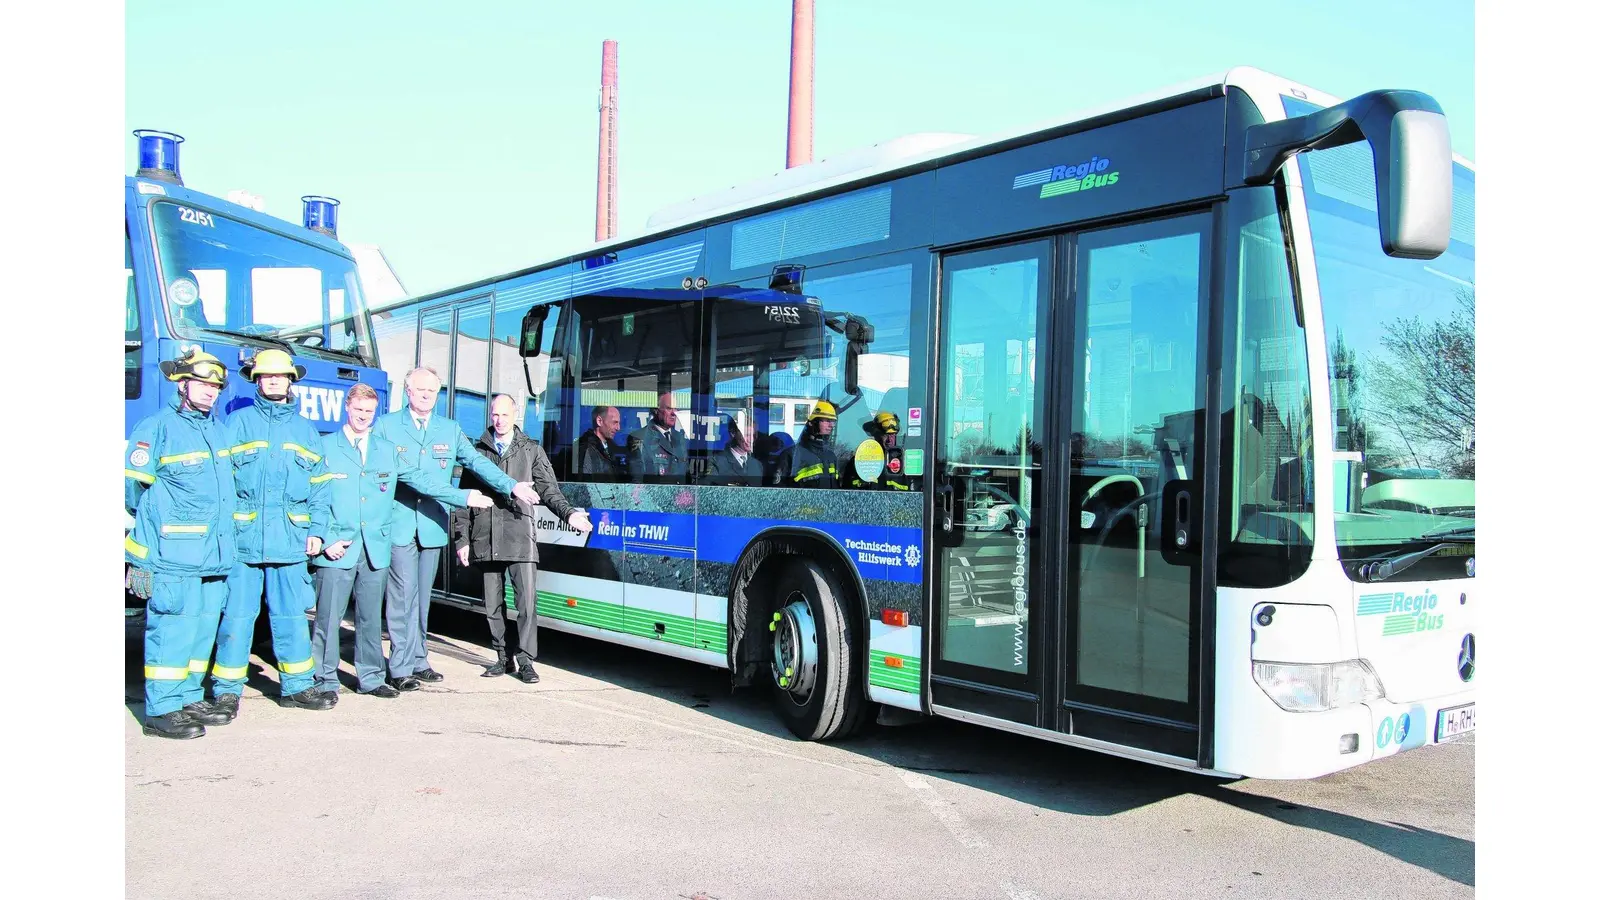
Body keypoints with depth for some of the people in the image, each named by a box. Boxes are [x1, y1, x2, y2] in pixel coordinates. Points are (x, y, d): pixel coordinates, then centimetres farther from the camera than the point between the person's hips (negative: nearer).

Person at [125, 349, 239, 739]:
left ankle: (189, 698, 22)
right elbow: (132, 484, -3)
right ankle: (161, 710, 1)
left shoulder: (217, 429, 17)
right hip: (172, 554, -7)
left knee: (203, 628, 12)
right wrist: (156, 520, 8)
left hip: (214, 554, 7)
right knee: (171, 629, -6)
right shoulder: (157, 428, -6)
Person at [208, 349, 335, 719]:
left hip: (290, 538, 2)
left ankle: (296, 685, 15)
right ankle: (227, 689, 8)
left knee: (292, 615, 7)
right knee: (237, 614, -1)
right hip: (243, 536, -2)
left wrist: (316, 532, 5)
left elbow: (319, 487, 14)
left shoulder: (305, 429, 15)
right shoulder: (238, 422, 8)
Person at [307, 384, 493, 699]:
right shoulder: (325, 447, 3)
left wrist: (463, 497, 1)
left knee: (371, 616, 11)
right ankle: (326, 680, 10)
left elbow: (421, 479, 9)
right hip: (337, 549, -3)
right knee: (329, 616, -2)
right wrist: (326, 539, -10)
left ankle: (370, 677, 21)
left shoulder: (388, 450, 13)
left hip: (376, 547, 3)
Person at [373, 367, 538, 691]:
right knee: (402, 597, -5)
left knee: (422, 597, 11)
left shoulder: (450, 429, 15)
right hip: (398, 525, -4)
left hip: (433, 526, 4)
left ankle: (418, 661, 20)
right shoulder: (385, 426, 6)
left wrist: (511, 486, -1)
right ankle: (400, 668, 1)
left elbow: (477, 461, 9)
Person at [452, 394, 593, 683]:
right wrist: (462, 538, 5)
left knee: (527, 601, -8)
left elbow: (548, 489, 7)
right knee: (492, 604, 8)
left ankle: (525, 660, -1)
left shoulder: (532, 450, 10)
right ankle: (504, 657, 20)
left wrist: (568, 513, -10)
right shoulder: (478, 452, 11)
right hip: (485, 541, 2)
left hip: (520, 539, -2)